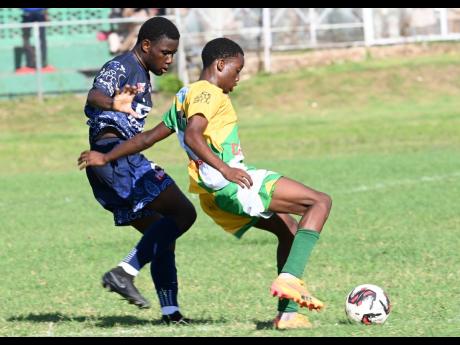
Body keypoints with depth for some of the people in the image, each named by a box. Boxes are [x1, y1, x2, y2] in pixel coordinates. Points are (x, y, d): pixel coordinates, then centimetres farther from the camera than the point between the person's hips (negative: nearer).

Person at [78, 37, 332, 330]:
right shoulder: (209, 92, -6)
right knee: (321, 202, -11)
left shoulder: (185, 96, 23)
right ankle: (289, 278, -26)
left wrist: (105, 157, 32)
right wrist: (225, 168, -29)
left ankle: (288, 313, 13)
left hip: (215, 196, 10)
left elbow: (148, 138, 24)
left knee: (290, 229, 22)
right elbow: (192, 135, -23)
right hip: (234, 184, -10)